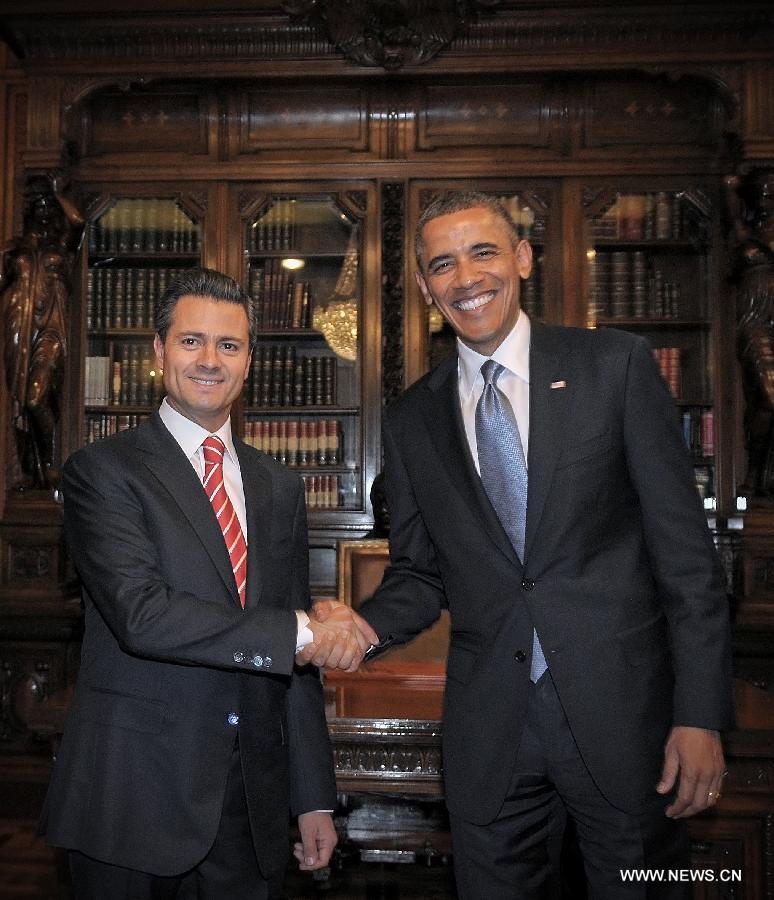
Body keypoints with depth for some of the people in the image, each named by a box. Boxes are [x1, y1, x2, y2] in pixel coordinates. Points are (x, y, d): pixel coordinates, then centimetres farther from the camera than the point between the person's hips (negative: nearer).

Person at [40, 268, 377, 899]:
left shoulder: (280, 488, 8)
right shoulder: (102, 472, -7)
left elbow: (297, 658, 10)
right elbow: (141, 615, -22)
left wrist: (314, 797, 9)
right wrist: (300, 631, -18)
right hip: (135, 799, -4)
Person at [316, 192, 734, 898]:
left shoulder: (618, 366, -3)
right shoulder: (412, 419, 6)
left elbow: (685, 550, -5)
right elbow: (420, 573, 10)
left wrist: (701, 713, -9)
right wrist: (364, 624, -11)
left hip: (624, 708, -2)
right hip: (489, 730, 2)